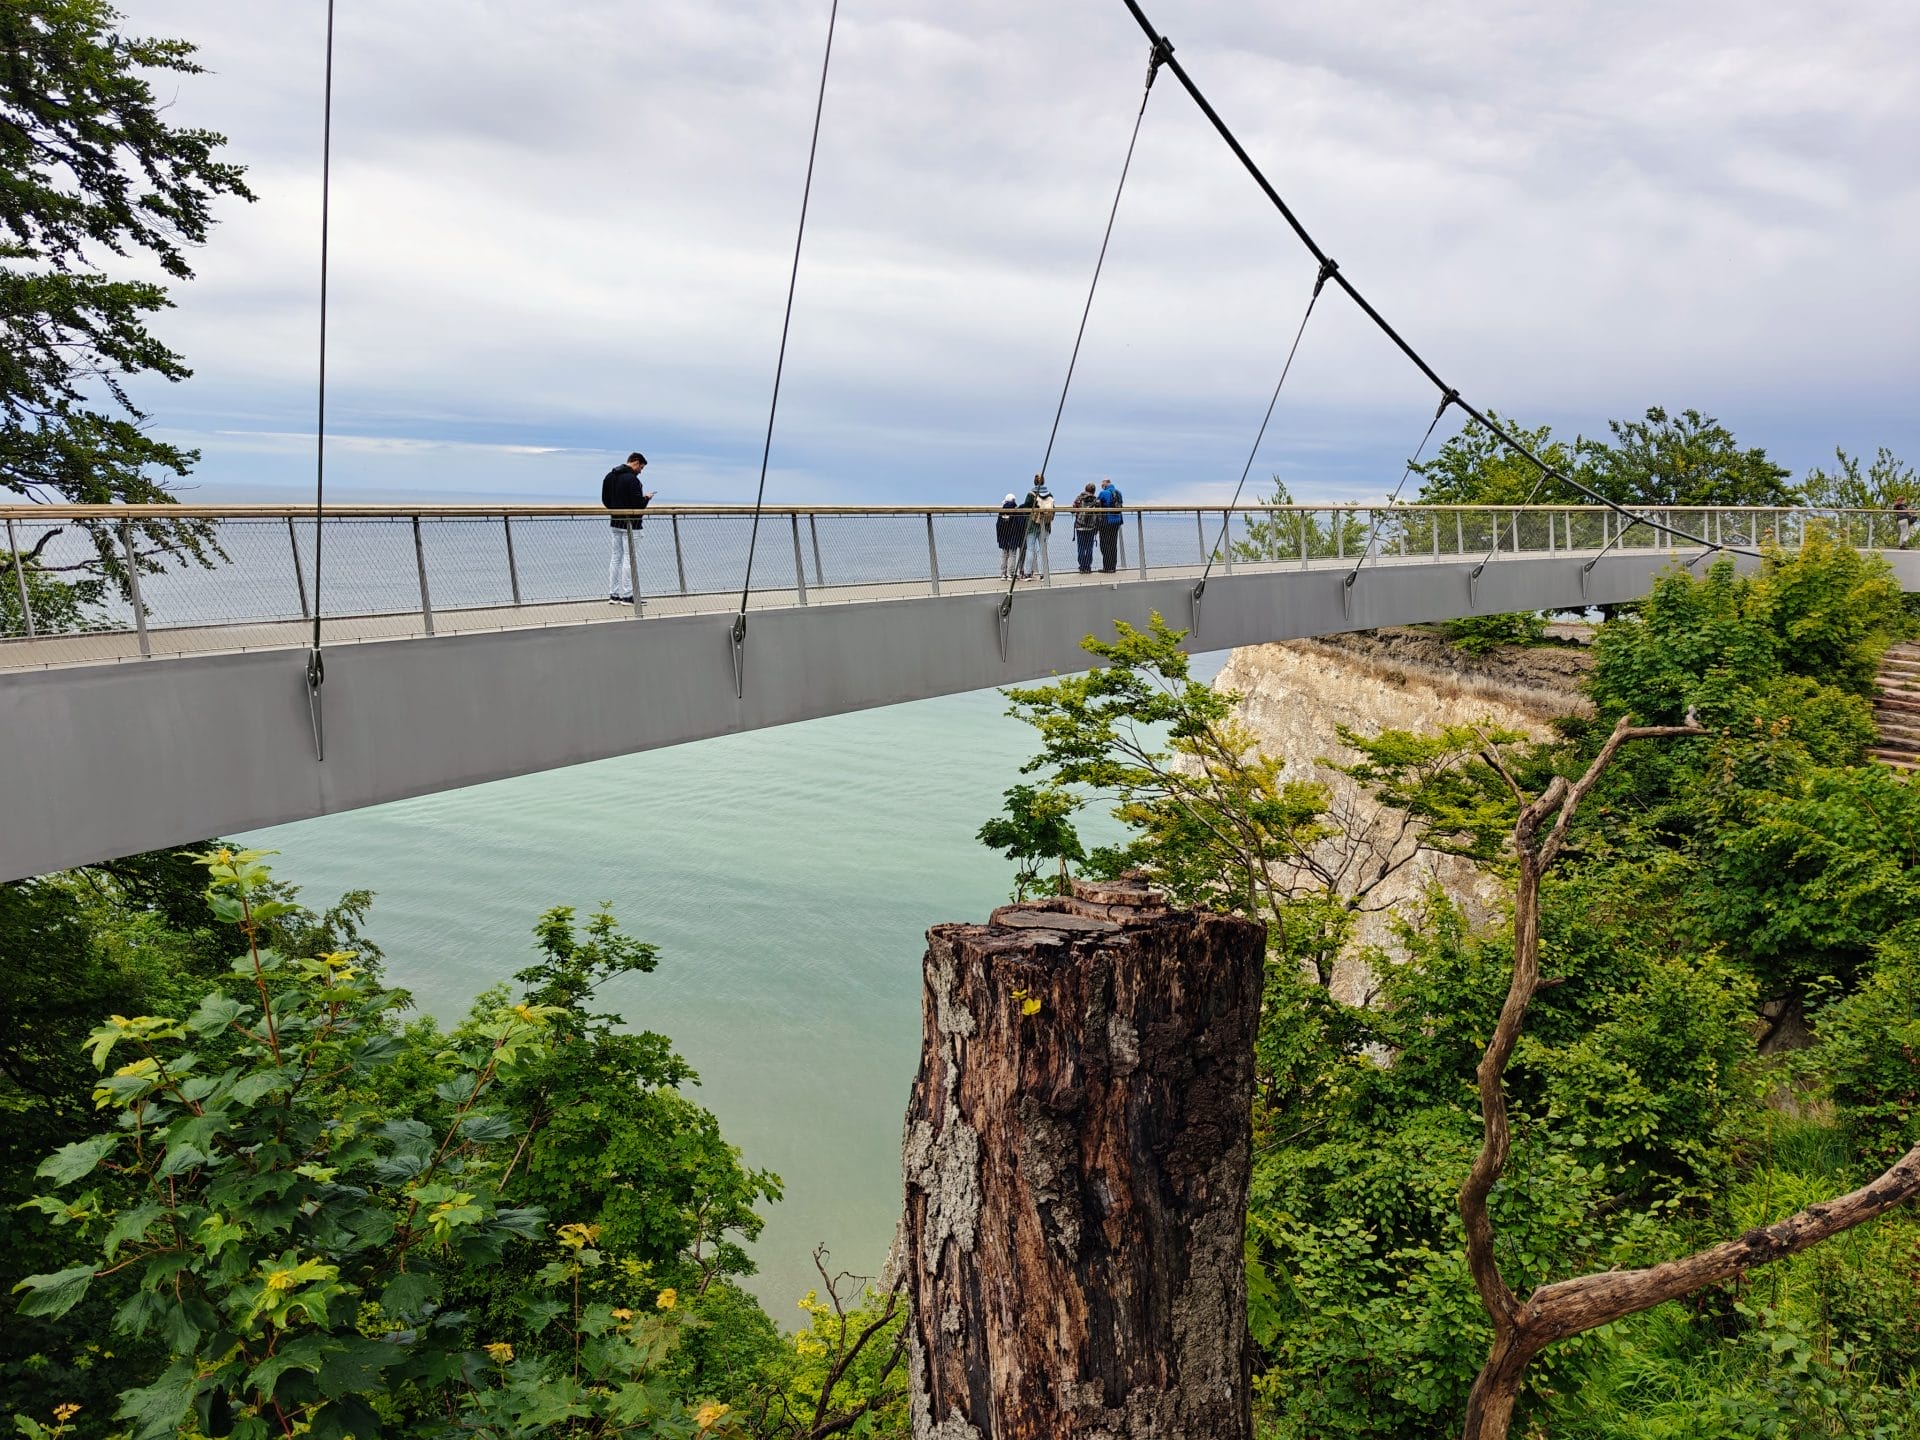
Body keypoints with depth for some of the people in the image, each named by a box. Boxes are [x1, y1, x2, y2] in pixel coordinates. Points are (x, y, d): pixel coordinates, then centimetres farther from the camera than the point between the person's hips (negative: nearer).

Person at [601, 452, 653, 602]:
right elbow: (639, 504, -20)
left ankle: (614, 594, 15)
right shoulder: (632, 479, -17)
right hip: (629, 524, -8)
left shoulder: (610, 476, 10)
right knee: (628, 558, -4)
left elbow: (605, 500, 15)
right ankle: (627, 596, -3)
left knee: (616, 557, 12)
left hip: (615, 523, 8)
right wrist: (646, 498, -1)